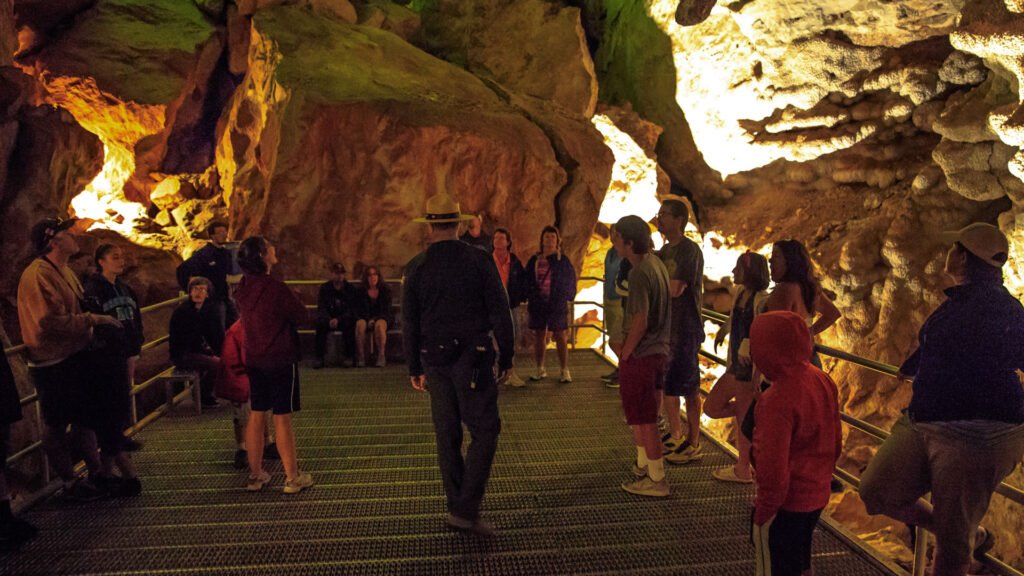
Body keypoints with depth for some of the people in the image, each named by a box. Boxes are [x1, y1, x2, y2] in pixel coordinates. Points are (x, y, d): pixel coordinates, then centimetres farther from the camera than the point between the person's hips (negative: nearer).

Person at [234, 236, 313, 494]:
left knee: (257, 415, 13)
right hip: (281, 359, -7)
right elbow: (301, 316, -11)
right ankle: (292, 477, 8)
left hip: (254, 359, 7)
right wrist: (285, 314, 8)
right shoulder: (275, 287, -20)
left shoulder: (243, 287, 3)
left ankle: (255, 475, 21)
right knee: (282, 417, -1)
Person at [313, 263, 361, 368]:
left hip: (345, 319, -1)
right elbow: (321, 308, -5)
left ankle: (350, 356, -24)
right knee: (320, 325, -32)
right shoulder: (324, 288, 4)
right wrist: (329, 320, -26)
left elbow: (352, 310, -6)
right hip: (328, 319, 1)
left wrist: (338, 319, -24)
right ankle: (319, 357, -25)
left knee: (349, 324, -35)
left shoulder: (351, 289, 2)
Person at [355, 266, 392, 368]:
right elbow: (360, 310, 5)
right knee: (360, 324, -33)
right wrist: (369, 319, -14)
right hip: (366, 318, 2)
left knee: (379, 324, -38)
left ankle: (381, 356, -34)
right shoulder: (362, 292, 7)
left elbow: (387, 310, -3)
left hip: (382, 318, -2)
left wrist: (375, 319, -17)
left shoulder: (385, 290, 2)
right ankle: (361, 357, -32)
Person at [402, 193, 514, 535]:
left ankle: (457, 507, 21)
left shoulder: (415, 268, 3)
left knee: (447, 435, 12)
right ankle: (467, 510, -5)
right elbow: (500, 312, -5)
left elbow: (409, 323, 6)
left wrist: (415, 369, 14)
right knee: (484, 432, 2)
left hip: (435, 359, 4)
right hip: (473, 358, -3)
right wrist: (507, 357, 3)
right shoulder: (479, 261, -5)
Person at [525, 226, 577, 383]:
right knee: (539, 335, 7)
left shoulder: (563, 261, 2)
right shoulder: (534, 260, 7)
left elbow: (570, 281, 4)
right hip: (538, 303, 3)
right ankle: (540, 369, 18)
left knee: (560, 336, -1)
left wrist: (566, 297, -4)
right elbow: (528, 281, 11)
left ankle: (565, 371, 6)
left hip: (557, 304, -3)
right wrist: (529, 299, 4)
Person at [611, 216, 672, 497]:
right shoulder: (656, 262, 5)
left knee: (644, 419, 2)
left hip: (640, 355, -10)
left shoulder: (639, 274, -23)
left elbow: (640, 322, -25)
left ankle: (657, 480, 12)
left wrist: (624, 354, -14)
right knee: (640, 414, 22)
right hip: (658, 350, 10)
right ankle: (643, 466, 36)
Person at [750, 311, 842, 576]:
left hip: (786, 503, -7)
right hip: (817, 496, 8)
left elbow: (773, 467, -24)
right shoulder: (823, 380, -4)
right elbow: (836, 442, 8)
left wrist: (763, 511, -11)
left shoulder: (777, 400, -28)